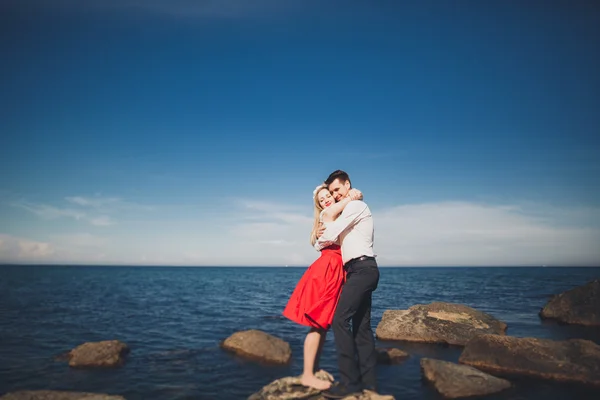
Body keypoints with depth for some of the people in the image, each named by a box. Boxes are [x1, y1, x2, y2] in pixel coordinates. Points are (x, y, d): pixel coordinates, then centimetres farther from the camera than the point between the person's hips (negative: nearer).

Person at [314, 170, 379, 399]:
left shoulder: (355, 205, -6)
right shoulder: (349, 212, 25)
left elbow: (330, 235, -9)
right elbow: (337, 235, 17)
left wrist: (319, 243, 11)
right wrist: (326, 236, -4)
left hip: (361, 269, -10)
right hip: (361, 270, 10)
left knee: (340, 320, -15)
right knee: (362, 325, 9)